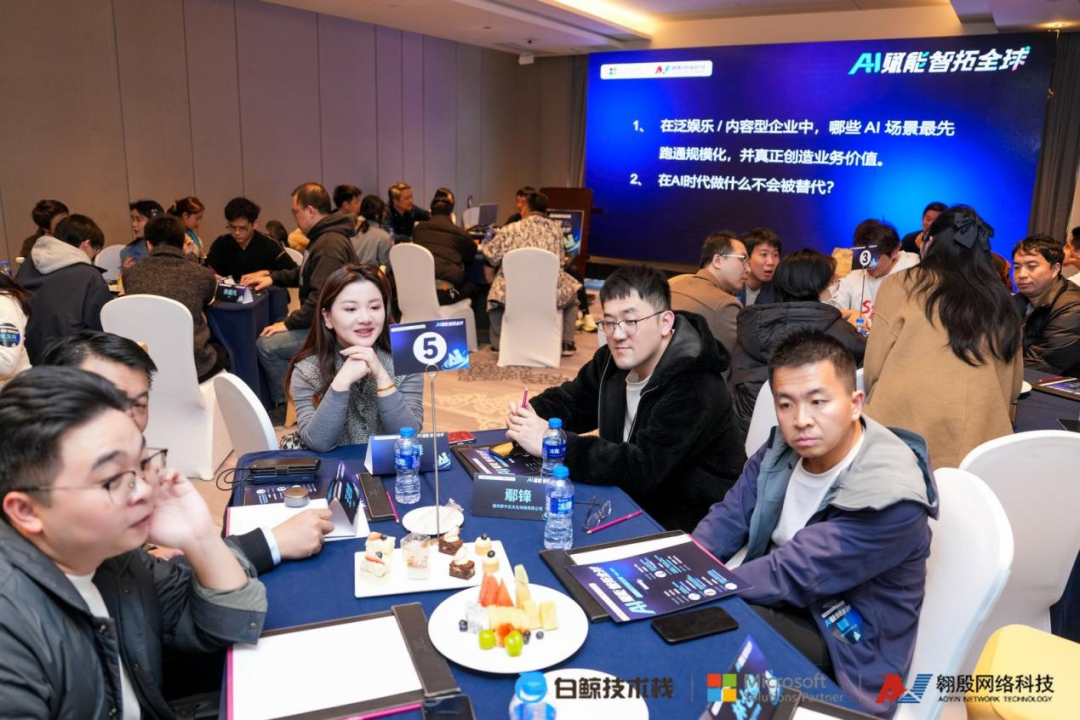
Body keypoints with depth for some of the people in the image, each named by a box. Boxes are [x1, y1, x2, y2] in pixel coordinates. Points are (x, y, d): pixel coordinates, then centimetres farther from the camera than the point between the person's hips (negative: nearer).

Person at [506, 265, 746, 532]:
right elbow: (567, 401, 9)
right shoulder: (613, 360, -1)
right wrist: (529, 417, -14)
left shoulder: (695, 388, -26)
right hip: (633, 498, 7)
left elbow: (643, 468, -33)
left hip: (692, 526, -7)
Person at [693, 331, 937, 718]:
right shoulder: (784, 447, -5)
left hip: (843, 645, -6)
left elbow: (792, 574, -28)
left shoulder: (889, 497, -28)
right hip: (781, 600, 6)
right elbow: (728, 518, -4)